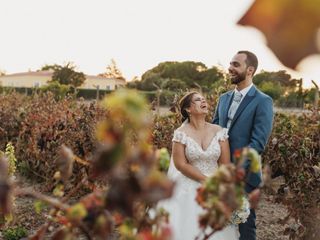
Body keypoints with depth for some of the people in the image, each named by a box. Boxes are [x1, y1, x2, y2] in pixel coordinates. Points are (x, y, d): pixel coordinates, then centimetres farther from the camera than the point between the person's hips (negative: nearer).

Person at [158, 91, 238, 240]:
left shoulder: (219, 132, -2)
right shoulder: (181, 134, -8)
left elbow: (225, 164, -1)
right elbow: (181, 164, -10)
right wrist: (206, 181, -12)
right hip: (189, 189, -2)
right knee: (189, 227, 0)